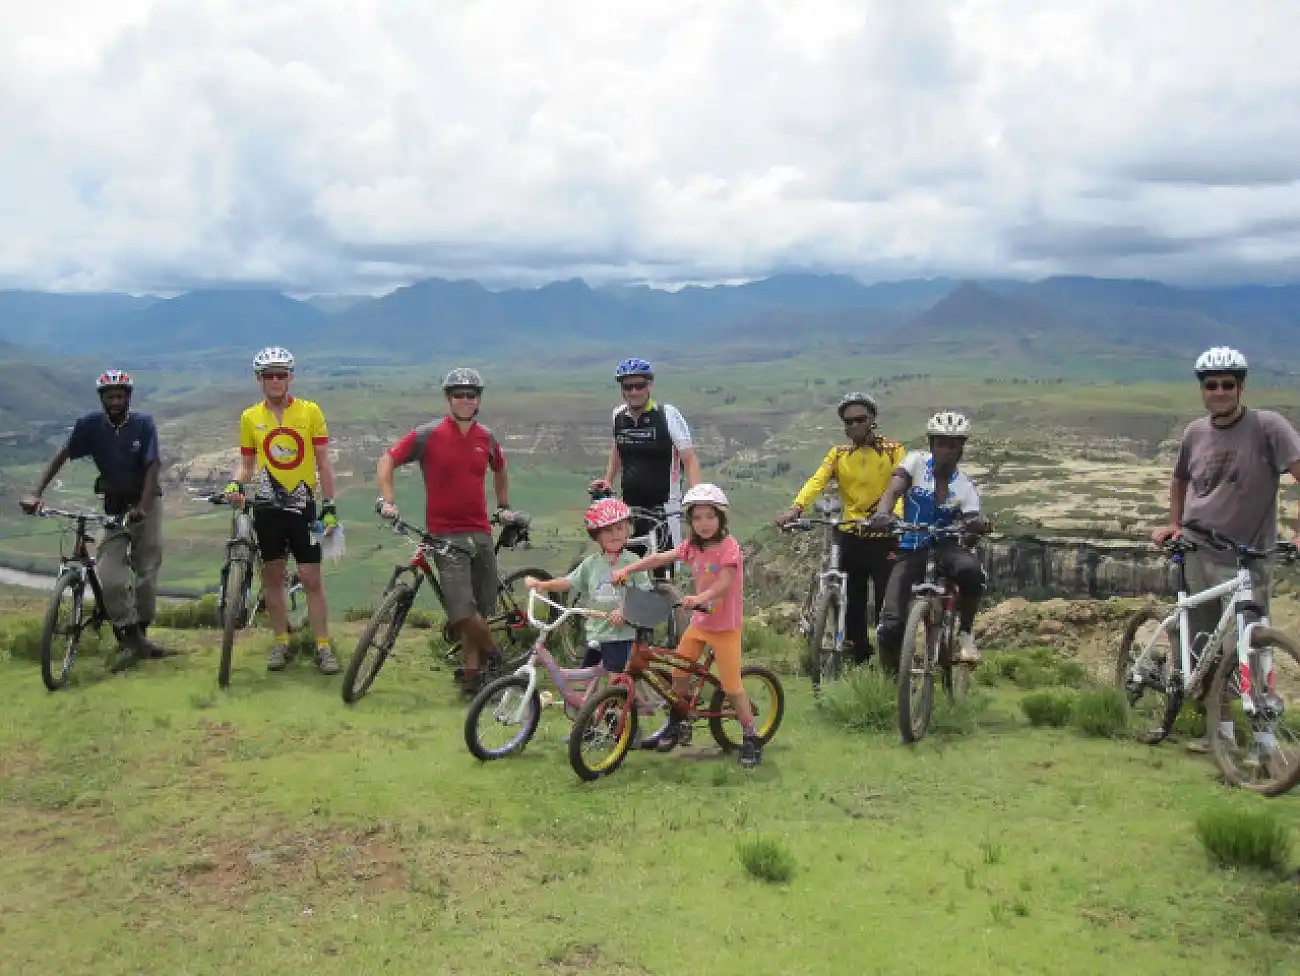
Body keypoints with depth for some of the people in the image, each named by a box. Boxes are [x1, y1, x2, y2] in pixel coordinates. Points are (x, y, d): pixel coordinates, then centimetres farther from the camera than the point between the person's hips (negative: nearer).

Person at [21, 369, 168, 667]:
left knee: (146, 572, 1)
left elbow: (153, 468, -18)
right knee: (110, 577, -14)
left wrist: (142, 507, -32)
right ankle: (131, 641, -4)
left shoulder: (144, 424, -11)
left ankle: (140, 634, 18)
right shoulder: (90, 425, -7)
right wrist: (36, 494, -19)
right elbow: (61, 456, -8)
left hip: (145, 504, -1)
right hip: (114, 506, 1)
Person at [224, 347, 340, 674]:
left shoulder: (309, 411, -2)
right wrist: (235, 484, -11)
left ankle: (323, 646, 7)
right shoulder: (250, 417, 3)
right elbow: (247, 463, 10)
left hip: (303, 505, -2)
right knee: (272, 575, 9)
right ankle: (281, 642, 21)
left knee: (311, 578, -1)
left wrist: (329, 506, -3)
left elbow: (323, 461, 1)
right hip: (267, 506, 2)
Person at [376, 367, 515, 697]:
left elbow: (500, 469, 28)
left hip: (481, 531, 4)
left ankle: (473, 671, 21)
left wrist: (503, 507, 26)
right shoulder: (428, 434, -5)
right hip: (446, 534, -4)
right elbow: (388, 460, 1)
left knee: (480, 610, 8)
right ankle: (493, 655, 10)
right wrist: (386, 500, -8)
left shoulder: (486, 437, 8)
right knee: (464, 612, -14)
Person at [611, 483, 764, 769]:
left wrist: (699, 598, -43)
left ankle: (751, 739, 9)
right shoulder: (692, 546, 3)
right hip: (699, 621, 6)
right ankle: (675, 724, 24)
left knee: (732, 686, -4)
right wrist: (627, 569, -10)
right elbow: (660, 558, 1)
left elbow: (724, 583, -27)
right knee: (679, 671, 4)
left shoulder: (729, 546, -16)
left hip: (725, 625, -6)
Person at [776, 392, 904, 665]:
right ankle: (859, 661, 17)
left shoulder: (893, 450, 3)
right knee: (852, 604, 6)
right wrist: (796, 508, -27)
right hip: (851, 537, 3)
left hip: (884, 537, -3)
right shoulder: (839, 454, 9)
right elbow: (817, 481, -8)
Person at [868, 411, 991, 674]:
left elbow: (972, 522, -12)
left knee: (971, 570, -36)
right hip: (911, 551, 0)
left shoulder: (965, 487, -3)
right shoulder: (916, 461, -4)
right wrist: (881, 514, -41)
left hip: (945, 547, 1)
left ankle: (965, 634, -13)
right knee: (891, 624, -17)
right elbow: (893, 490, -19)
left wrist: (980, 525, -38)